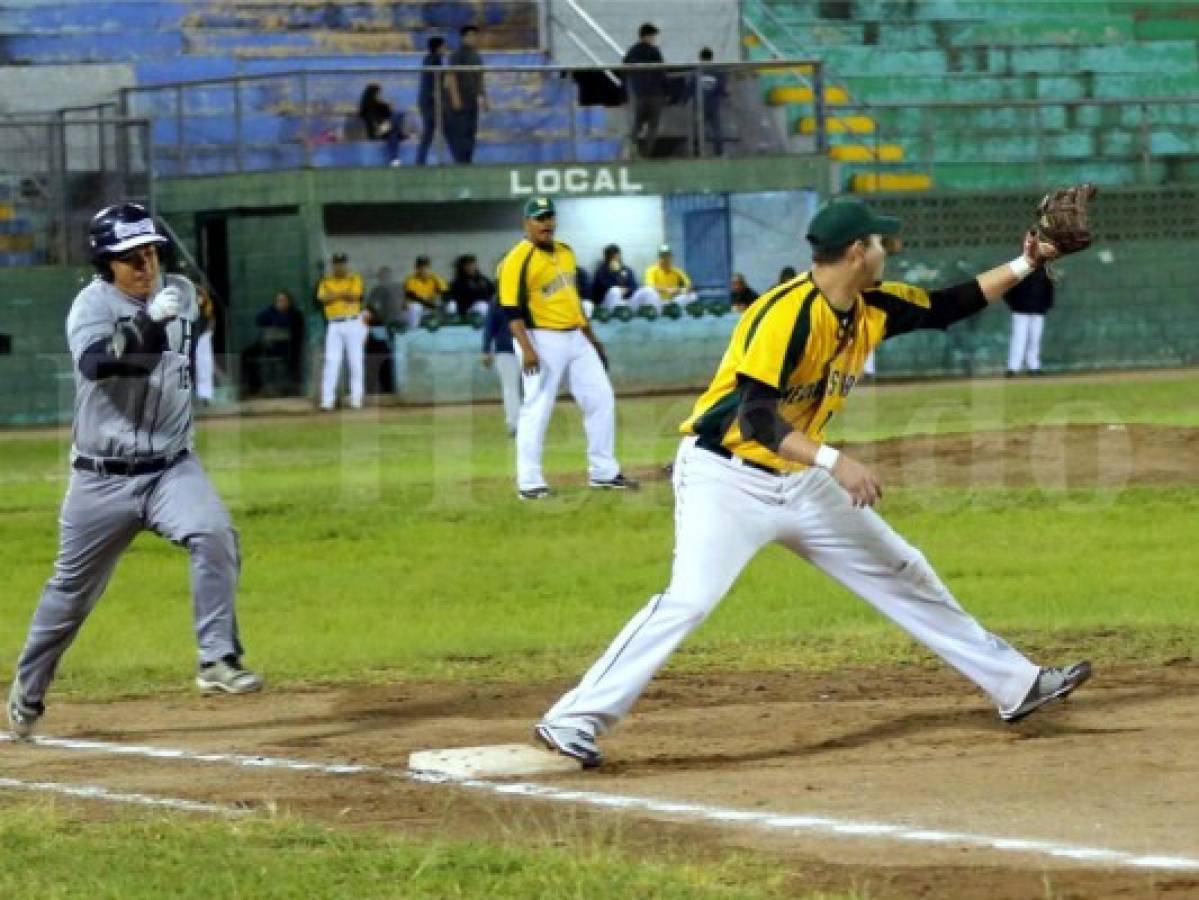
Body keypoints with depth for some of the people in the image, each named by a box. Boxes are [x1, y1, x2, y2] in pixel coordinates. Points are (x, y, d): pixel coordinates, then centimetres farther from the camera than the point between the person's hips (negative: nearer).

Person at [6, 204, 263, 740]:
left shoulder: (181, 293, 3)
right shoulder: (92, 304, -13)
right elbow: (95, 362, -34)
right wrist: (148, 322, -41)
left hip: (172, 468, 3)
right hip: (102, 478, -3)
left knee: (214, 534, -25)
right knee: (72, 590, 8)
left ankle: (217, 661, -22)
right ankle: (28, 692, 28)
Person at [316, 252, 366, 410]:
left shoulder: (355, 279, 5)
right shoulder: (326, 281, 10)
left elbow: (354, 297, -10)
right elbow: (323, 299, -7)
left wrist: (335, 294, -5)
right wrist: (344, 294, -12)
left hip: (353, 324, -1)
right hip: (334, 325, 1)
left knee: (356, 363, 1)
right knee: (331, 363, -6)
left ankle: (356, 400, 5)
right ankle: (327, 401, -8)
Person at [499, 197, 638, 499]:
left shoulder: (565, 252, 14)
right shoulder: (518, 260, -12)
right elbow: (512, 310, -17)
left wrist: (590, 336, 25)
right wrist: (526, 349, -26)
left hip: (575, 337, 8)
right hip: (542, 339, -8)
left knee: (601, 398, 8)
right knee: (537, 409, -6)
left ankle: (603, 472, 18)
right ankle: (529, 482, 0)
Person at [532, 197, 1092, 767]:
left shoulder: (872, 309, 3)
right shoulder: (789, 313, -23)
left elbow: (946, 307, 19)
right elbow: (754, 414, -31)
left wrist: (1025, 265, 12)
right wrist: (832, 460, -41)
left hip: (799, 483, 9)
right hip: (726, 479, -9)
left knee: (902, 574, 14)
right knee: (689, 599, -26)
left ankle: (1014, 683, 25)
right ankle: (573, 721, -23)